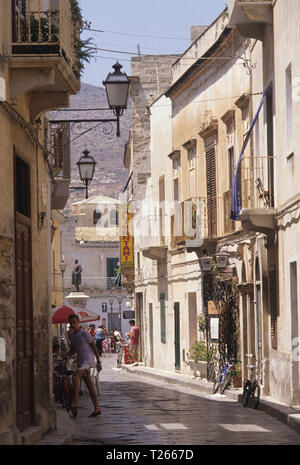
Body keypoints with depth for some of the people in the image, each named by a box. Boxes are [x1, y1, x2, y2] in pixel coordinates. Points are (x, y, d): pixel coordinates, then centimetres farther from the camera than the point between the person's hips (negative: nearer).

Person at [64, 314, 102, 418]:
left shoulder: (84, 333, -9)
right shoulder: (72, 336, 13)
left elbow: (94, 347, -7)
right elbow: (73, 350, 24)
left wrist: (99, 362, -9)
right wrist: (64, 354, 4)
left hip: (87, 360, -8)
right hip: (80, 361, 8)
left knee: (75, 377, -26)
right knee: (89, 386, 7)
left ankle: (74, 403, -27)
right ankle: (97, 408, 10)